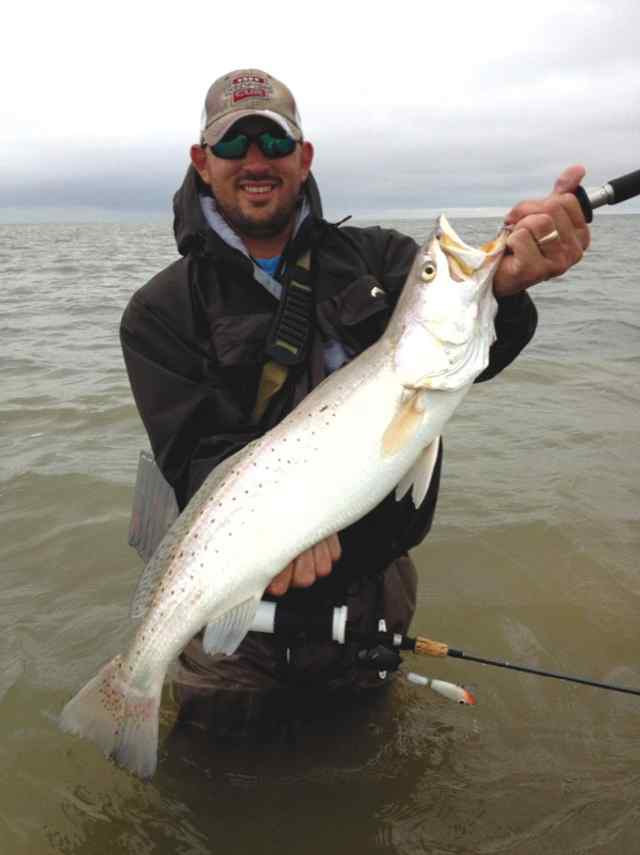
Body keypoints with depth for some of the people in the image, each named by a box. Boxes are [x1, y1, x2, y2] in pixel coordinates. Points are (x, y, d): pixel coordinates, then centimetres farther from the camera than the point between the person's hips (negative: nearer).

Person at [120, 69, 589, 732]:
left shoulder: (378, 259, -2)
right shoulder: (162, 311, -7)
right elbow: (196, 455, -17)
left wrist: (504, 286, -40)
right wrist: (270, 520, -38)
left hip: (374, 583, 3)